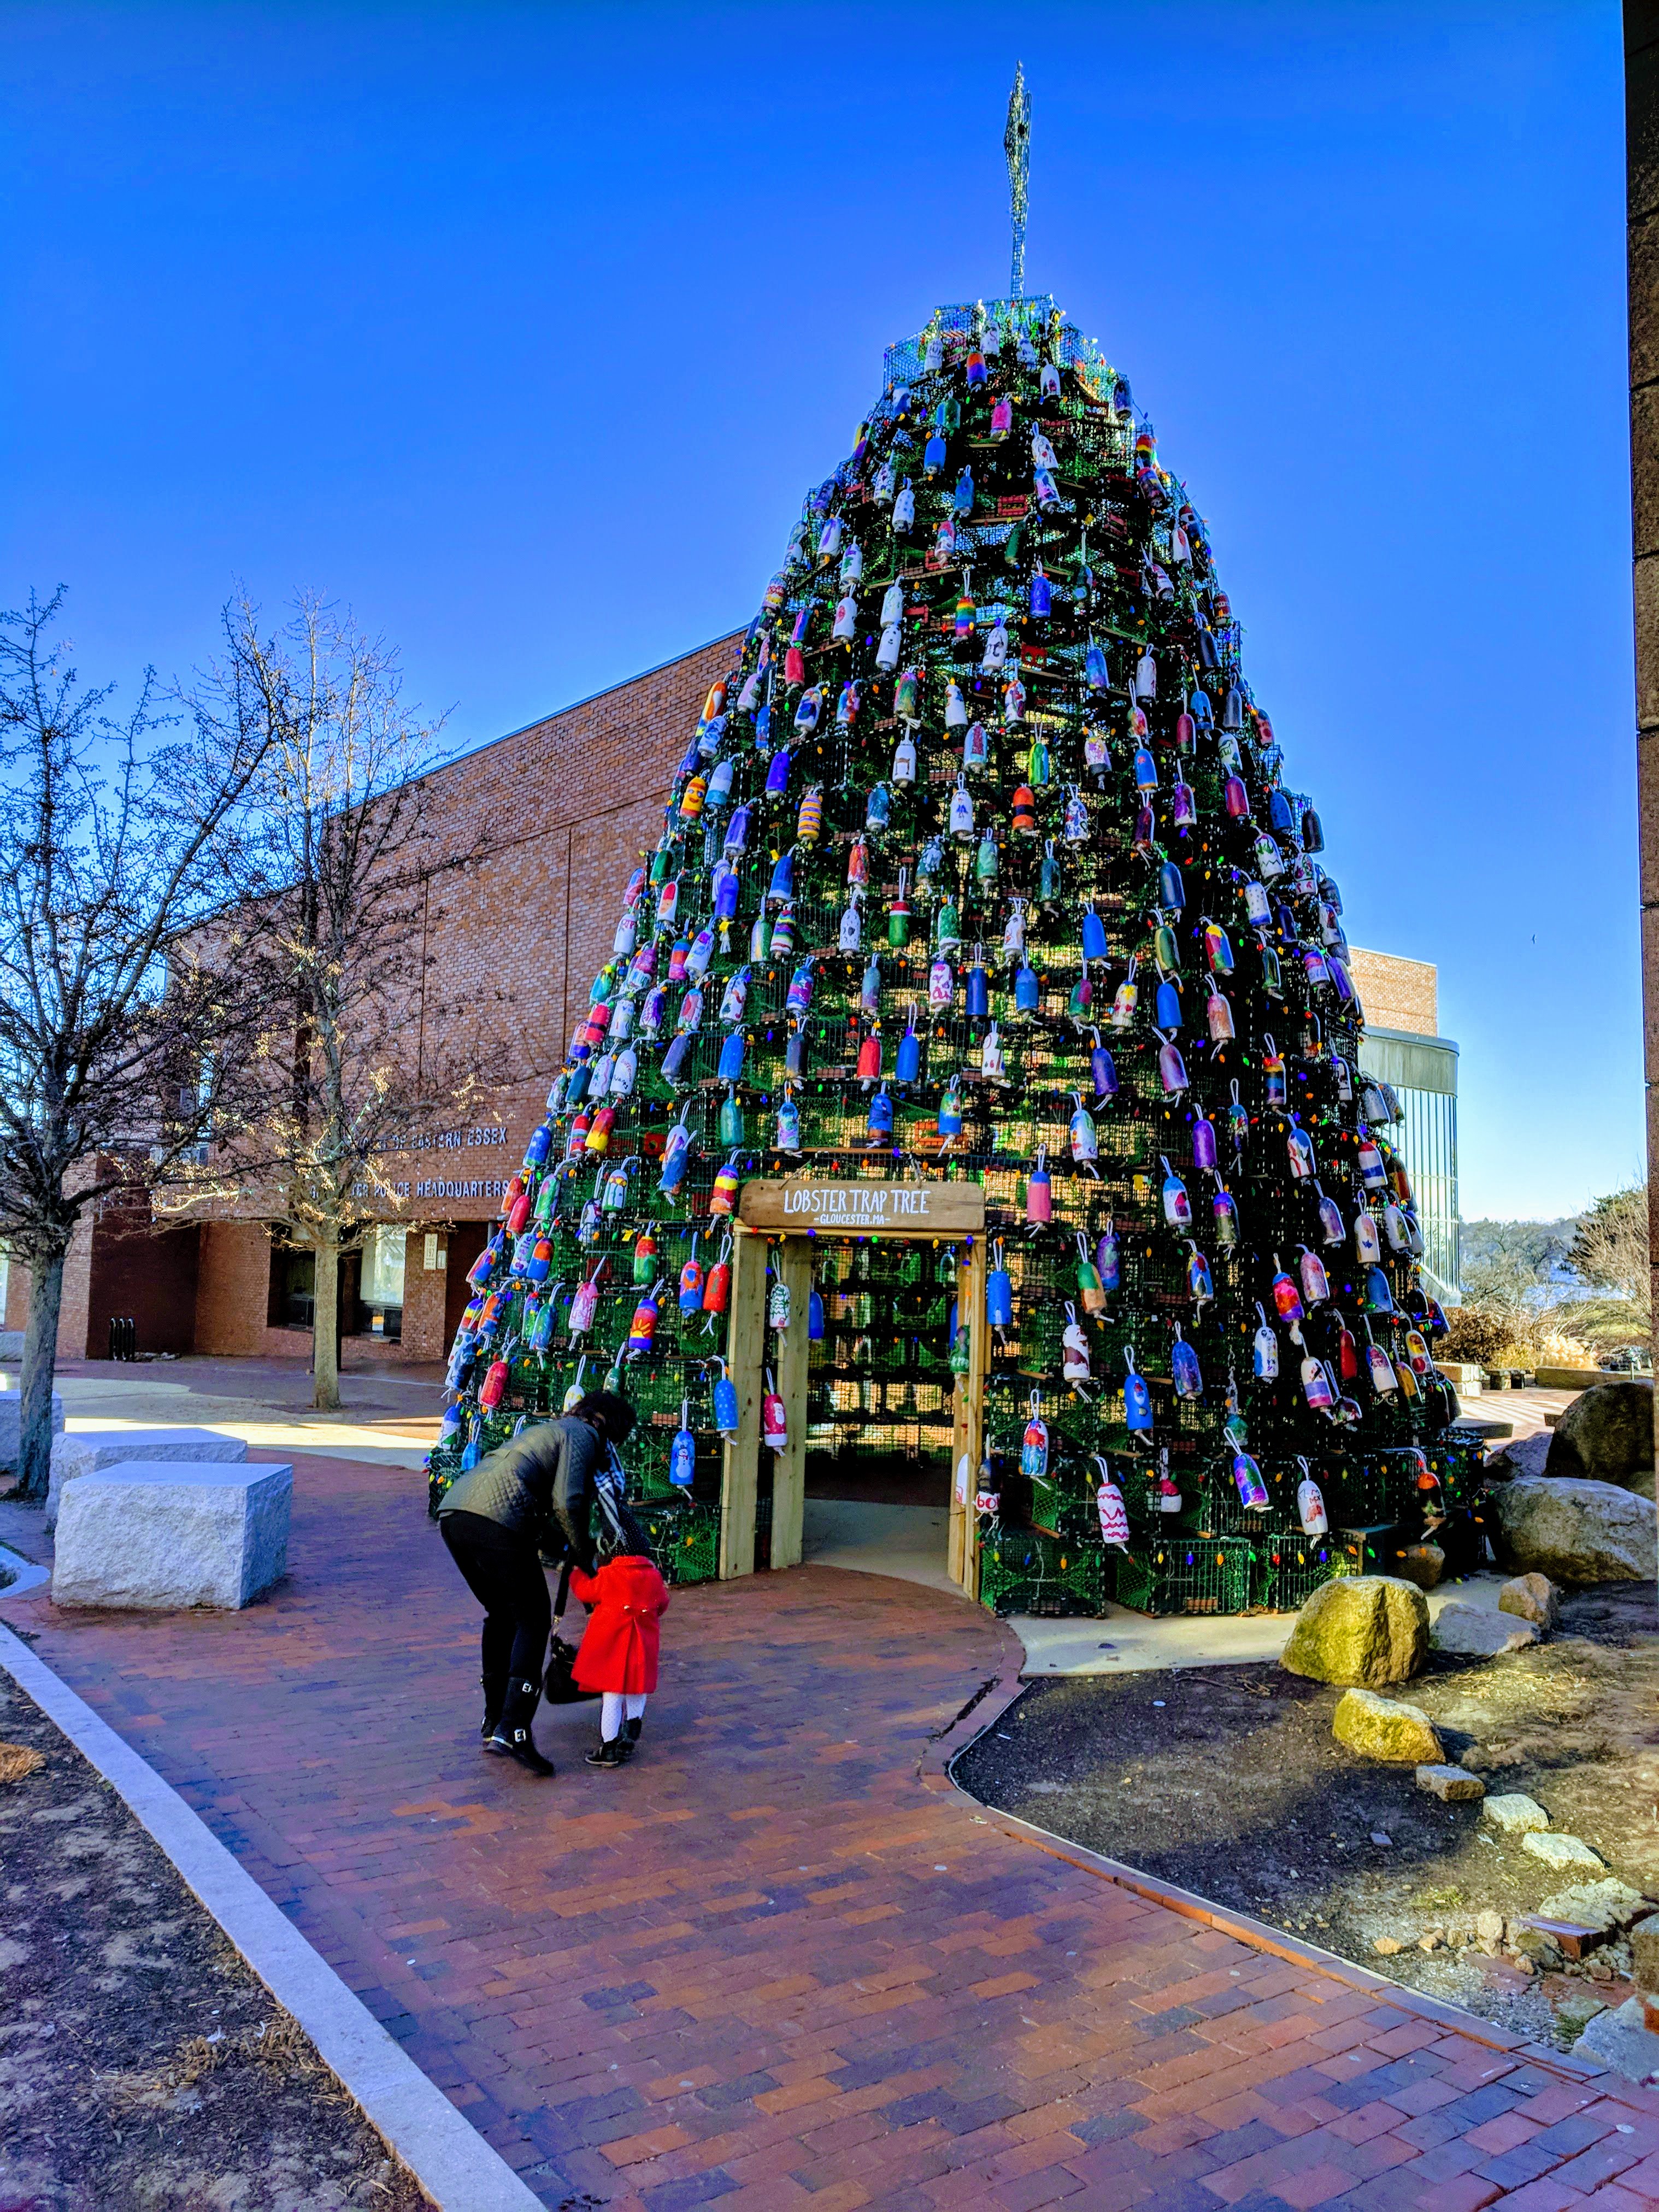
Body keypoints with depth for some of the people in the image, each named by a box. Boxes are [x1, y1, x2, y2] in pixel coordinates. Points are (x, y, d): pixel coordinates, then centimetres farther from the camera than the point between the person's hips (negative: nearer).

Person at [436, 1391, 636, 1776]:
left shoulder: (548, 1430, 34)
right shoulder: (584, 1437, 7)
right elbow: (567, 1503, -8)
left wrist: (565, 1549, 26)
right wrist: (585, 1557, 4)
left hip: (452, 1511, 9)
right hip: (495, 1519, -9)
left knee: (501, 1615, 23)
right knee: (533, 1620, 2)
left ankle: (493, 1721, 28)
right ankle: (513, 1731, -6)